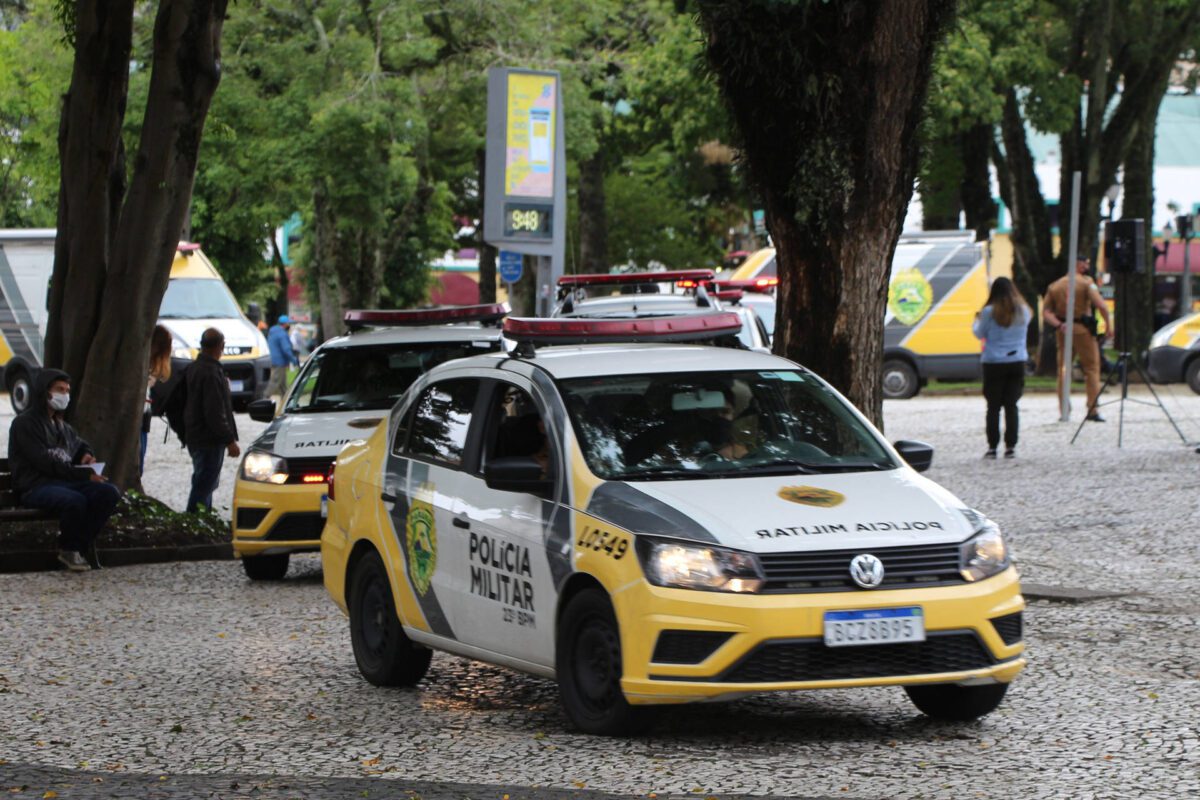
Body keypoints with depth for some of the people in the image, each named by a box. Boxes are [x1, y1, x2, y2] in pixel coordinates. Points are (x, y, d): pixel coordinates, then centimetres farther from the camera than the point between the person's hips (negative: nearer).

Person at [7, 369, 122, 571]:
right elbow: (45, 462, -15)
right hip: (35, 486, -8)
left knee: (110, 492, -17)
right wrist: (84, 474, -20)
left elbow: (79, 444, 41)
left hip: (66, 481, 8)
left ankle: (80, 546, -14)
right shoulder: (24, 424, -4)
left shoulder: (61, 426, 22)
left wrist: (86, 455, 14)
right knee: (75, 500, -37)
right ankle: (68, 550, -13)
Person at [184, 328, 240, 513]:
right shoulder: (211, 373, -21)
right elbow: (215, 413, -23)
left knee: (204, 483, 20)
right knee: (204, 485, -8)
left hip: (195, 437, 10)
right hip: (209, 440, -10)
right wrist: (230, 440, -19)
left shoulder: (194, 368, 10)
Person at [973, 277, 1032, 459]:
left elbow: (980, 334, 2)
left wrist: (977, 320, 22)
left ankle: (992, 447, 0)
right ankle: (1010, 447, 2)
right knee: (1011, 406, 6)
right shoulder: (1023, 311, 3)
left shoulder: (989, 312, -9)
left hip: (994, 363, -3)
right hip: (1017, 362, 3)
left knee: (993, 407, 3)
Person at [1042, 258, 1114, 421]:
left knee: (1063, 370, 11)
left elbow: (1046, 312, 2)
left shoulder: (1054, 286, 11)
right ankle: (1092, 410, -3)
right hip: (1082, 329, -5)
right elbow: (1101, 305, -16)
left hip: (1063, 332, 5)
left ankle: (1063, 412, 8)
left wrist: (1058, 325, -9)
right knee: (1091, 368, 3)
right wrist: (1109, 324, -6)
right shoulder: (1086, 283, -4)